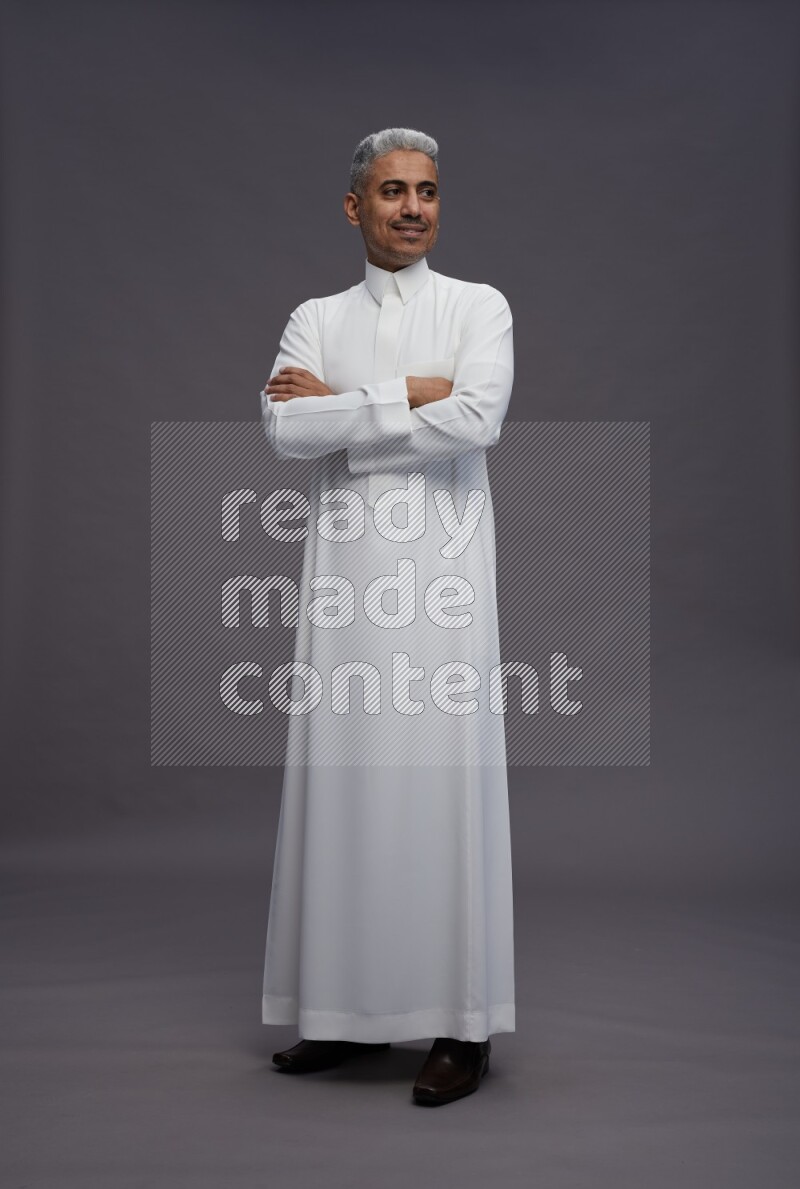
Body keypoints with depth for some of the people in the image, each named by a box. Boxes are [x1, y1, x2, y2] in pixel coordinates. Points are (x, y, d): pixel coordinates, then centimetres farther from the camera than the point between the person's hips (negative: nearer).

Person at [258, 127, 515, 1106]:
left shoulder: (480, 307, 8)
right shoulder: (315, 319, 14)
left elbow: (477, 419, -11)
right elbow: (282, 427, -4)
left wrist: (341, 401, -5)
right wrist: (410, 395, -8)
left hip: (440, 577, -2)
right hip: (344, 571, 3)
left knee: (444, 778, -4)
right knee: (343, 780, 3)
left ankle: (463, 1023, 6)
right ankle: (349, 1010, 16)